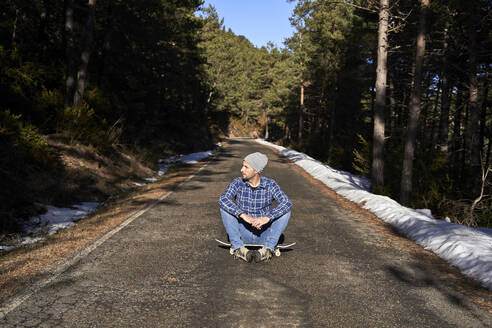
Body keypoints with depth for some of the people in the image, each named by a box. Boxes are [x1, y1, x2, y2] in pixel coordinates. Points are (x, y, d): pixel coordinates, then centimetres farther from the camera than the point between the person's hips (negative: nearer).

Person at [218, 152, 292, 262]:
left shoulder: (270, 184, -8)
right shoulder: (237, 183, -7)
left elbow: (287, 203, -22)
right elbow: (222, 199, -24)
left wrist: (267, 218, -37)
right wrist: (243, 215, -37)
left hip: (263, 235, 0)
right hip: (243, 234, 1)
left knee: (285, 211, -19)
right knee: (225, 208, -19)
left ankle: (267, 249, -27)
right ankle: (238, 248, -25)